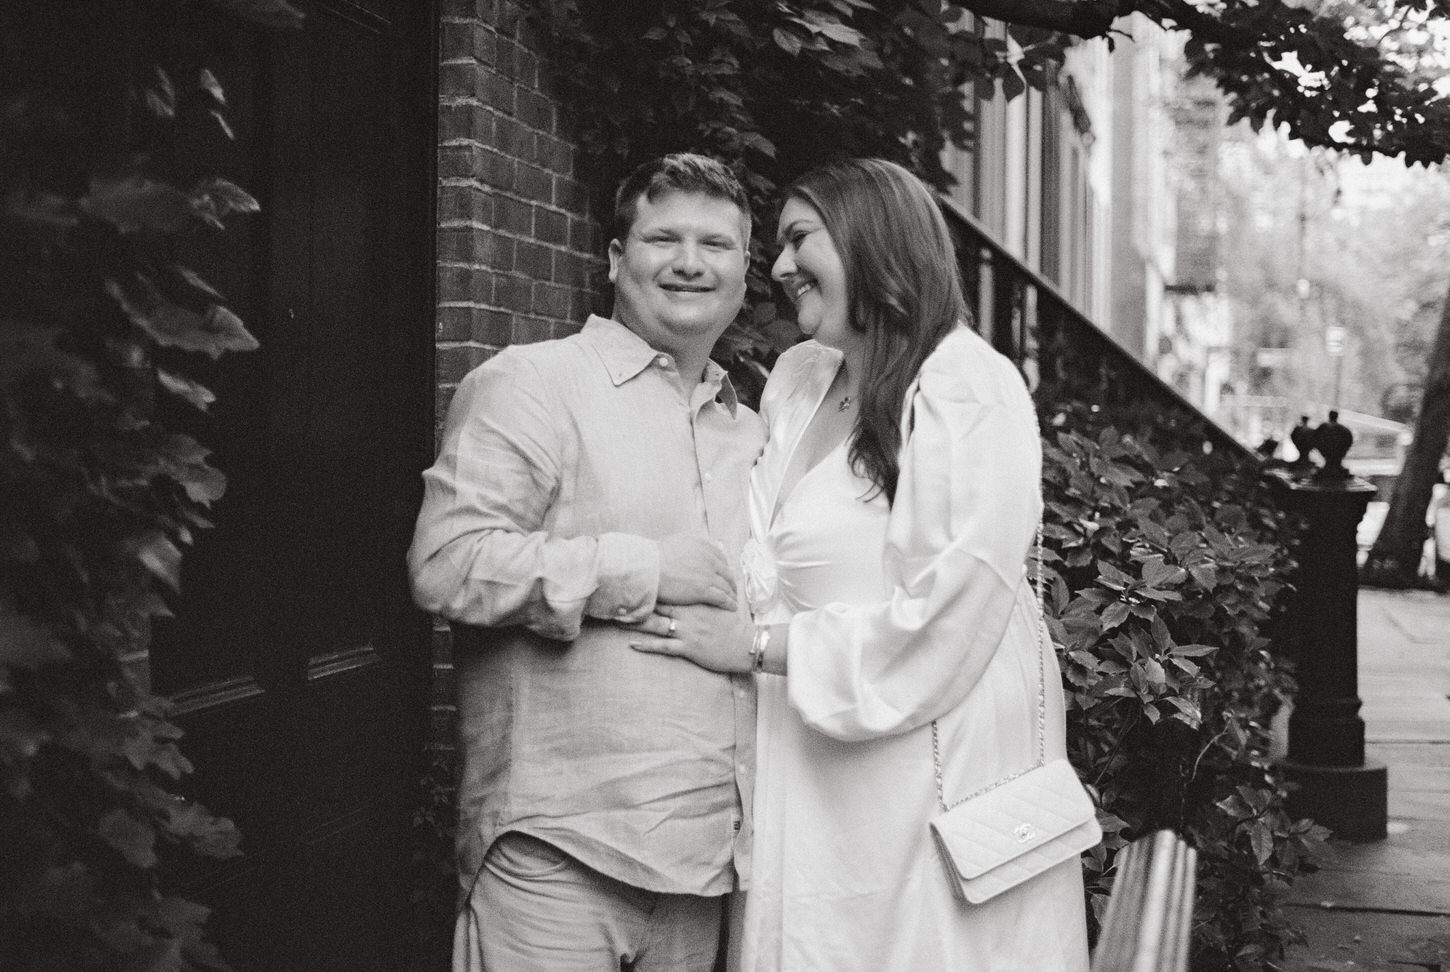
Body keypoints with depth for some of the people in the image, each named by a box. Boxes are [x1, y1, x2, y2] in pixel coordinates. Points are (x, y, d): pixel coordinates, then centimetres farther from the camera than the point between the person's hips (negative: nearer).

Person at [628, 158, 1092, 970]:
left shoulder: (971, 394, -12)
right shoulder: (797, 380, 11)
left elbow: (941, 628, -19)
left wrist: (756, 645, -13)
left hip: (936, 767, -6)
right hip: (812, 774, 6)